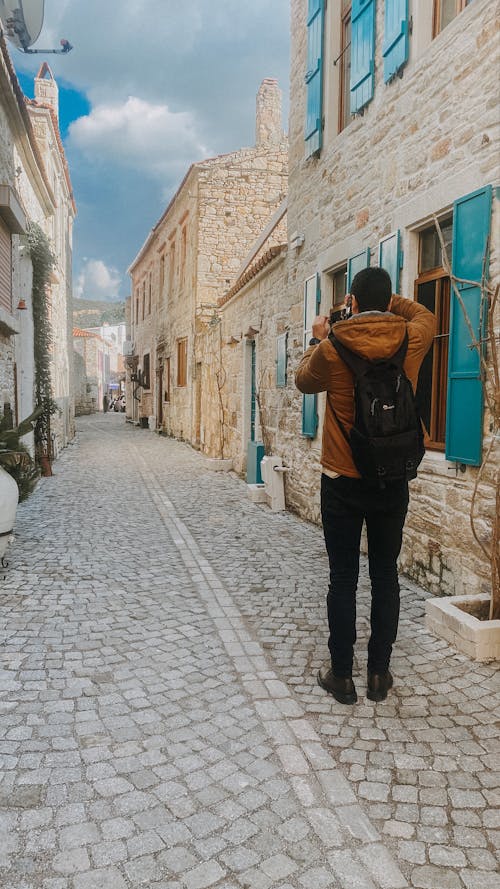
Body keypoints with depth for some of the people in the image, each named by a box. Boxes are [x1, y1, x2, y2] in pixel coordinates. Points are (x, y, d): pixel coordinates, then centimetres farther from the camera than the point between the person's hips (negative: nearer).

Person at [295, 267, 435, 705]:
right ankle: (379, 673, 22)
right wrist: (389, 302, 24)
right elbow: (425, 316, 21)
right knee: (385, 576, 12)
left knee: (343, 578, 7)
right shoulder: (411, 340, -3)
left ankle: (341, 675, 17)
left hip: (343, 482, -2)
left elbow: (304, 380, 11)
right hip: (393, 483, 2)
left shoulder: (332, 347, -9)